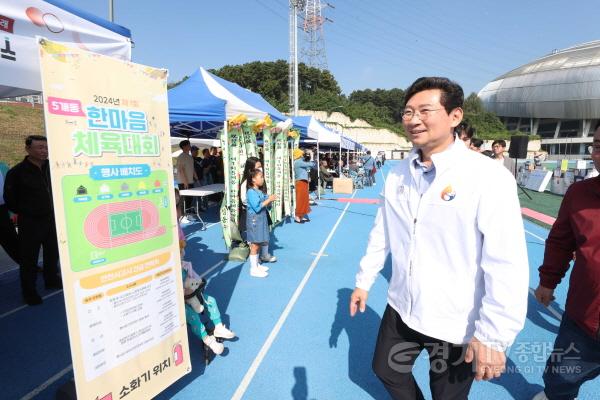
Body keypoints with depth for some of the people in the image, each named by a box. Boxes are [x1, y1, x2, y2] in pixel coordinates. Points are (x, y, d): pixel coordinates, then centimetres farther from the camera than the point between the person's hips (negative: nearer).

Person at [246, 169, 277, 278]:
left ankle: (256, 264, 29)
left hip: (261, 219, 9)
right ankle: (253, 269, 6)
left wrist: (270, 200, -2)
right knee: (255, 244, -3)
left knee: (258, 243, 16)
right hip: (254, 220, -9)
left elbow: (265, 205, 16)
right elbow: (257, 207, -23)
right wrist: (268, 200, -20)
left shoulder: (260, 191, 10)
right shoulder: (251, 192, -17)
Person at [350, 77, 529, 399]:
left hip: (457, 325, -5)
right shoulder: (398, 173, -2)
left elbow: (507, 266, -19)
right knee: (386, 370, 25)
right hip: (401, 309, 5)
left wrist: (493, 336, -16)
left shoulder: (489, 177, -20)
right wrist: (364, 281, 11)